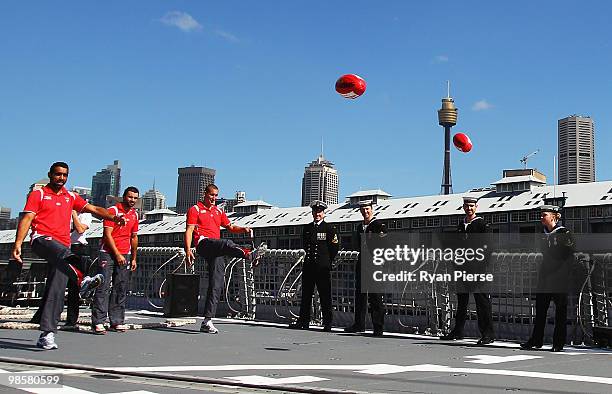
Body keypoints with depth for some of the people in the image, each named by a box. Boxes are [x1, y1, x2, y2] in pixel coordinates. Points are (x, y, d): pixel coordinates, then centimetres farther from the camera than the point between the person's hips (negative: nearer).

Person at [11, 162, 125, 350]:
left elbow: (93, 209, 16)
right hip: (42, 239, -4)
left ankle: (47, 334, -10)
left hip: (63, 246, 4)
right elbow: (26, 218, 1)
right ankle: (82, 280, -66)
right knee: (63, 253, -39)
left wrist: (112, 217, -3)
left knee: (57, 290, -9)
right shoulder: (38, 195, 11)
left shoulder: (71, 197, 23)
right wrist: (18, 243, -13)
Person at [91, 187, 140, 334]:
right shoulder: (113, 210, -6)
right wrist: (117, 254, -12)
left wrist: (134, 258, 17)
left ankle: (117, 321, 9)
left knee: (121, 289, 5)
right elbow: (107, 235, -10)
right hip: (108, 254, -6)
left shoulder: (135, 214, 13)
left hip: (125, 256, 6)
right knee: (103, 287, -8)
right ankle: (98, 322, -8)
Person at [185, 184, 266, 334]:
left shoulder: (218, 212, 28)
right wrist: (188, 250, -13)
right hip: (204, 244, -6)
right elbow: (189, 231, 0)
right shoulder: (195, 209, 9)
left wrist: (243, 229, 5)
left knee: (216, 285, -3)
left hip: (216, 251, 6)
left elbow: (231, 227, 26)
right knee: (227, 244, -37)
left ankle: (207, 321, -2)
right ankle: (249, 255, -67)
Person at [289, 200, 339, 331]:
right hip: (308, 266, 5)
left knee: (325, 296, -1)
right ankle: (303, 322, 14)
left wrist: (327, 261, 5)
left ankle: (327, 323, 5)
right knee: (306, 295, 7)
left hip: (323, 268, -5)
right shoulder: (307, 228, 14)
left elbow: (334, 248, 0)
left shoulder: (329, 228, -1)